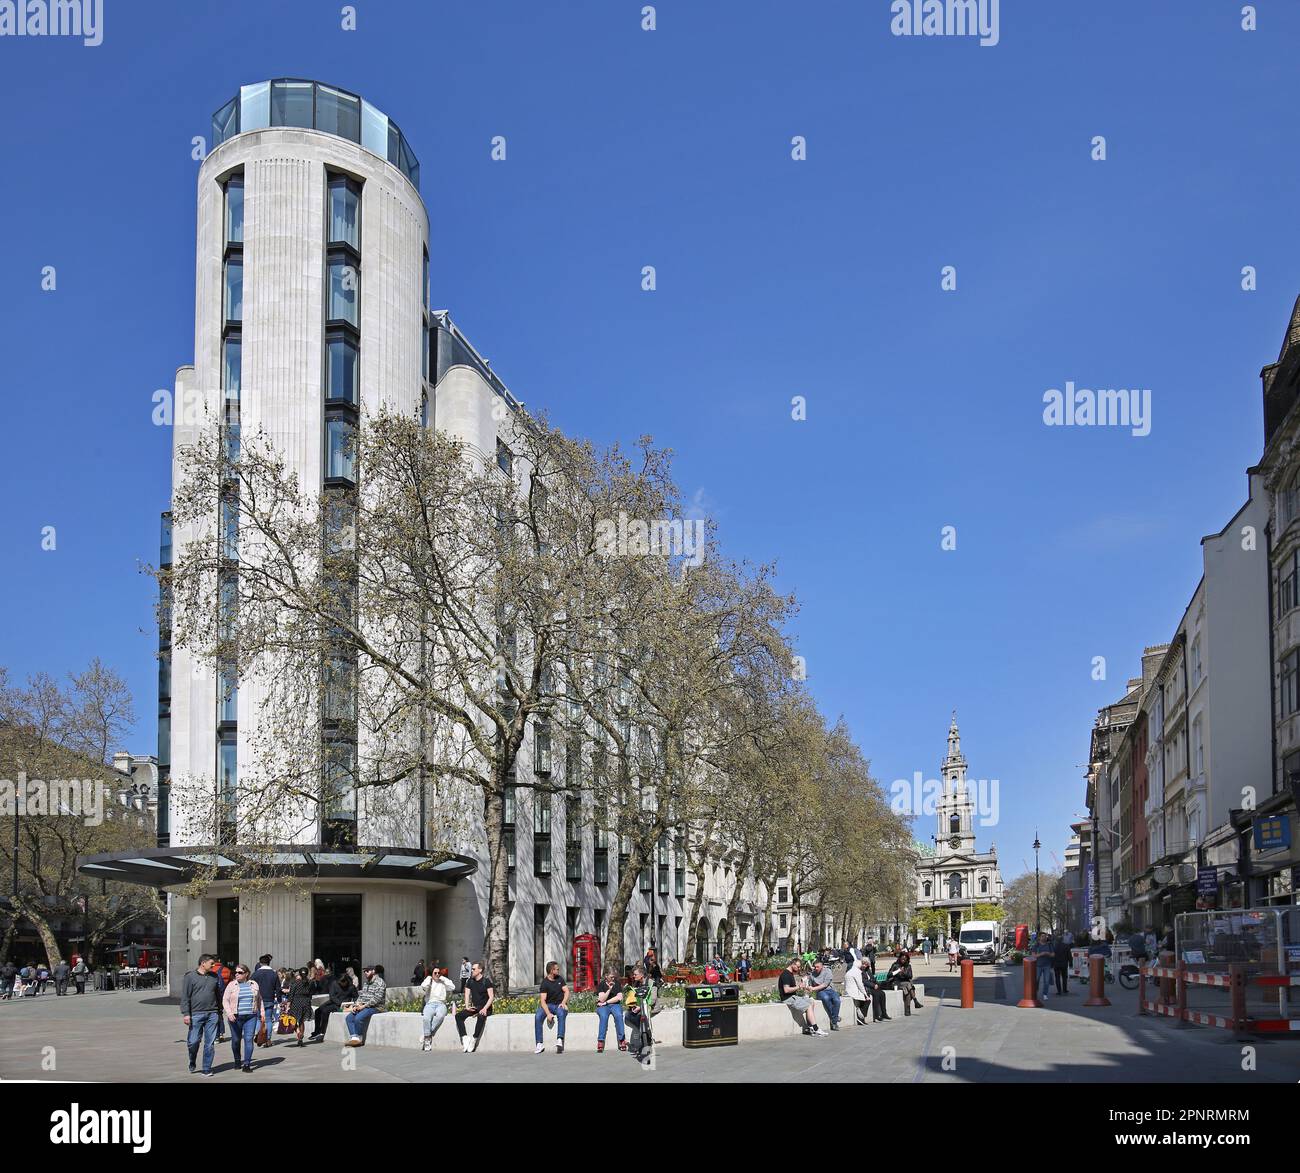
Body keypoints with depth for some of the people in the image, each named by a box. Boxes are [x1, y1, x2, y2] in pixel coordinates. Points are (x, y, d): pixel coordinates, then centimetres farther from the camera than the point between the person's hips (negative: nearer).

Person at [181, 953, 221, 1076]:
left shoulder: (214, 977, 13)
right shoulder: (190, 976, -2)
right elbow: (185, 996, -5)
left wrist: (220, 1012, 21)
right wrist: (185, 1014, -12)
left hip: (212, 1014, 4)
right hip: (196, 1014, -4)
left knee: (210, 1043, 2)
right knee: (193, 1041, -2)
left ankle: (207, 1069, 9)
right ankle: (192, 1064, 23)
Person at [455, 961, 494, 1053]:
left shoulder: (486, 981, -6)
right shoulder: (470, 981, 10)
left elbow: (491, 997, -11)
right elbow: (467, 994, 8)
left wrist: (485, 1008, -23)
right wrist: (467, 1006, -10)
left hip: (484, 1008, -6)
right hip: (474, 1007, 6)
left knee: (481, 1016, -38)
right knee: (458, 1016, -19)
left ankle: (474, 1040, -33)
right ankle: (465, 1038, -25)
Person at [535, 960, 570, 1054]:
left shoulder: (560, 979, 10)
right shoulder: (545, 983, -5)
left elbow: (566, 991, 5)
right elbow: (543, 1000, -14)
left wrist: (563, 1002, -16)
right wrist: (548, 1013, -29)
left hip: (560, 1005, 1)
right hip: (549, 1005, -1)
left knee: (561, 1014, -35)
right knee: (538, 1017, -30)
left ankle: (560, 1039, -47)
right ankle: (540, 1044, -28)